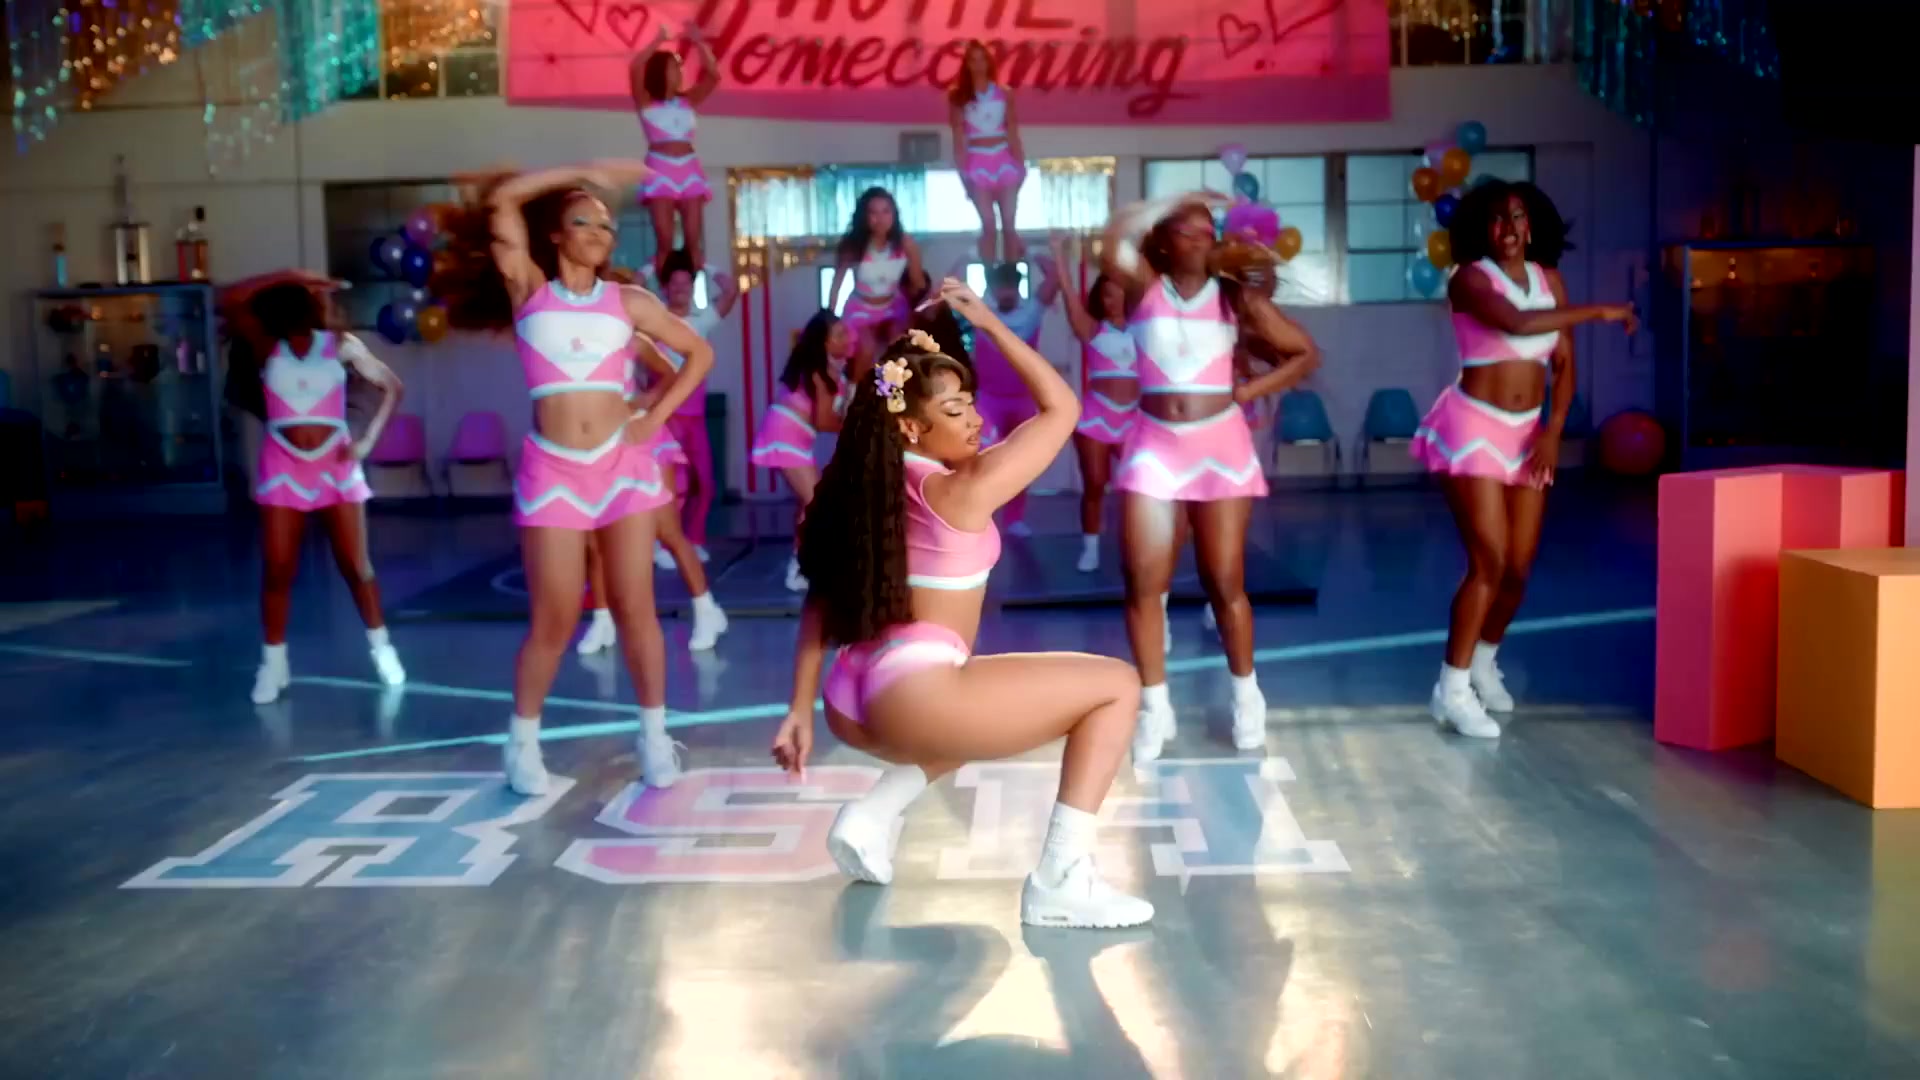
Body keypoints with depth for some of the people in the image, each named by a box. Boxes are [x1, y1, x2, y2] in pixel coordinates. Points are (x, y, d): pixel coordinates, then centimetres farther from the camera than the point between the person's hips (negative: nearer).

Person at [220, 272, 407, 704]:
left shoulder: (341, 346, -4)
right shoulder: (266, 347, -4)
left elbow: (392, 386, 1)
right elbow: (230, 301, -17)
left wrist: (369, 439, -9)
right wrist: (287, 277, -17)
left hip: (336, 465, 0)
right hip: (282, 467, 0)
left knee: (355, 566, 4)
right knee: (276, 571, 1)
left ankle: (381, 646, 19)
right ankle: (273, 660, 11)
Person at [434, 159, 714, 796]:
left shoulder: (628, 302, 9)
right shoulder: (528, 290, 5)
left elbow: (699, 352, 15)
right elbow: (501, 201, -4)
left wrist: (656, 416, 5)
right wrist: (585, 172, 0)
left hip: (623, 465, 2)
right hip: (551, 471, -2)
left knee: (635, 608, 3)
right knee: (554, 619, -1)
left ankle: (655, 736, 13)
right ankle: (523, 743, 16)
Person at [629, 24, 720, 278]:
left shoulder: (688, 101, 16)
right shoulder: (646, 102, 6)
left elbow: (714, 75, 10)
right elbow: (635, 69, -10)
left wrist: (698, 43, 6)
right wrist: (659, 41, -3)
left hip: (690, 170, 4)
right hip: (660, 170, -3)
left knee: (693, 240, -3)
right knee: (664, 241, -10)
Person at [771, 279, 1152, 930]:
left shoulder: (862, 490, 14)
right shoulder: (962, 489, -7)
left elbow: (822, 600, 13)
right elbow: (1061, 408, -1)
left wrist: (801, 710, 15)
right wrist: (989, 323, 4)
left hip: (852, 705, 8)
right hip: (913, 694, -8)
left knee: (981, 702, 38)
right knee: (1117, 686, 0)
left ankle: (870, 818, 19)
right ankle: (1061, 881, -6)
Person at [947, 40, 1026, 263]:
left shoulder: (1003, 94, 7)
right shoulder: (960, 97, 4)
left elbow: (1013, 133, 7)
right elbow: (959, 139, 0)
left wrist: (1020, 165, 1)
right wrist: (963, 173, -6)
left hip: (1004, 161, 1)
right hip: (978, 163, -1)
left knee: (1009, 224, -1)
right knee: (988, 225, -5)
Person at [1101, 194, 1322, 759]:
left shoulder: (1236, 296, 2)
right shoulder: (1146, 287, 2)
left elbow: (1306, 354, 6)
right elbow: (1118, 235, -16)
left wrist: (1249, 391, -2)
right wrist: (1177, 200, -7)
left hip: (1220, 443, 0)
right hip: (1154, 443, 1)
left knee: (1224, 581, 3)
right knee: (1143, 581, -4)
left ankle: (1247, 695, 21)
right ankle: (1154, 705, 8)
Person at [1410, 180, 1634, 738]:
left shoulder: (1549, 280, 9)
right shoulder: (1470, 278, -8)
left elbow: (1563, 364, 7)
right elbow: (1517, 322, -28)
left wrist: (1553, 430, -5)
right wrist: (1598, 311, -21)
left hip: (1528, 432, 6)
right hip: (1475, 427, -5)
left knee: (1519, 566, 6)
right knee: (1489, 561, -12)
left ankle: (1483, 663, 30)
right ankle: (1453, 689, -2)